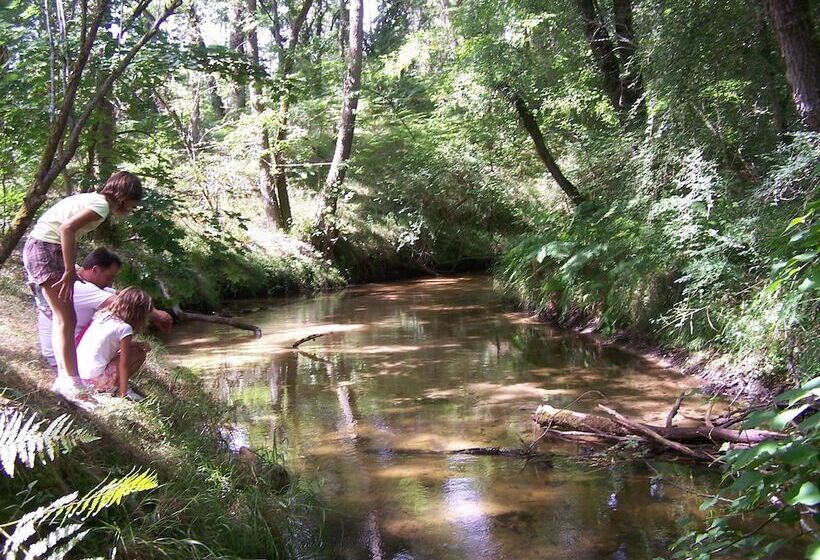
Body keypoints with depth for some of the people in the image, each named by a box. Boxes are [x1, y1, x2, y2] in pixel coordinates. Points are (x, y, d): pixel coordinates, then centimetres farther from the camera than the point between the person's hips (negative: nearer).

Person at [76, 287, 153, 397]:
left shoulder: (103, 315, 7)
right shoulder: (124, 328, -14)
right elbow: (124, 365, -12)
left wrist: (137, 344, 13)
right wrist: (122, 394, -6)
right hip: (95, 379, -8)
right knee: (139, 354, 2)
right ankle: (109, 389, 4)